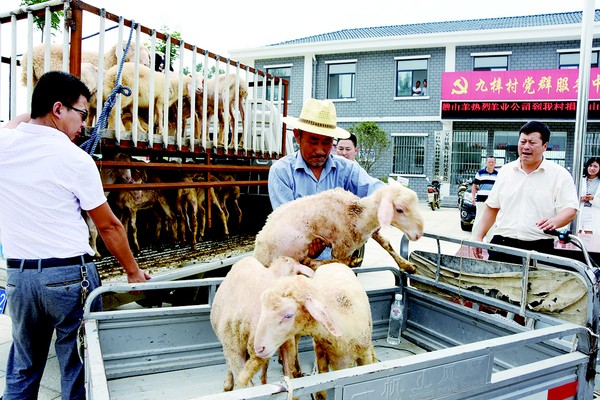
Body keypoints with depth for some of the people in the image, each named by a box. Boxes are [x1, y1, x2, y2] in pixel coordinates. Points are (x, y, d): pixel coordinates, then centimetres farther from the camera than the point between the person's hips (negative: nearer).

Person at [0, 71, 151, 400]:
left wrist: (31, 115, 26)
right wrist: (134, 272, 5)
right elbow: (109, 226, -5)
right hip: (70, 274, -5)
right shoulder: (75, 159, -12)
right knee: (77, 370, 9)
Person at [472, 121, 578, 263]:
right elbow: (492, 207, 15)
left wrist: (555, 221, -28)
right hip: (502, 244, 3)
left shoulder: (560, 175, 0)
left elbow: (570, 209, -6)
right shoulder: (505, 171, 11)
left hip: (539, 248, -3)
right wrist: (479, 237, 10)